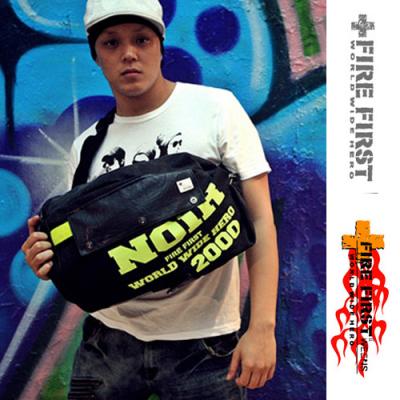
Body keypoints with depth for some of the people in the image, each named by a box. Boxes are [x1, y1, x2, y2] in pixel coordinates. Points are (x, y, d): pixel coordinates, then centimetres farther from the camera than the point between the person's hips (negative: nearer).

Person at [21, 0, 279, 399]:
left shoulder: (216, 108, -7)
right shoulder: (86, 147, 3)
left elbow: (260, 221, -8)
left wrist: (262, 327, -15)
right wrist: (51, 259, -11)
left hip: (202, 342, -3)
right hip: (110, 335, 4)